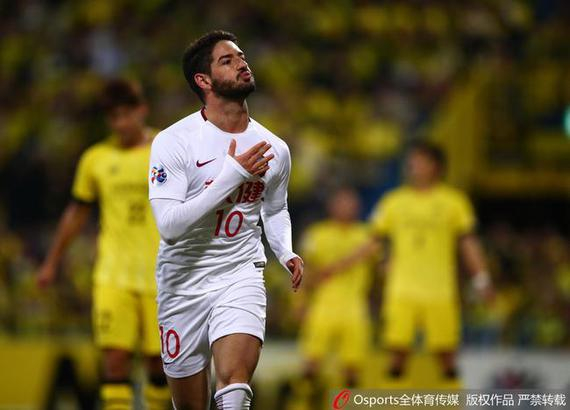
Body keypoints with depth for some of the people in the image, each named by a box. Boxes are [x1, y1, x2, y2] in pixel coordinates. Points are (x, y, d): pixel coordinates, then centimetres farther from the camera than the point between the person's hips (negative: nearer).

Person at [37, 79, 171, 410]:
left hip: (160, 277, -1)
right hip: (112, 274, 1)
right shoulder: (96, 158, 7)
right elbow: (77, 213, 18)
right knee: (115, 358, -10)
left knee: (159, 361, 2)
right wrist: (52, 262, 23)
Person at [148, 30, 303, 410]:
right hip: (184, 281, -1)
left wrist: (287, 253, 3)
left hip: (241, 275, 2)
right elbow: (169, 224, -22)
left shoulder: (274, 150, 3)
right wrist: (233, 175, -22)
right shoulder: (173, 142, -12)